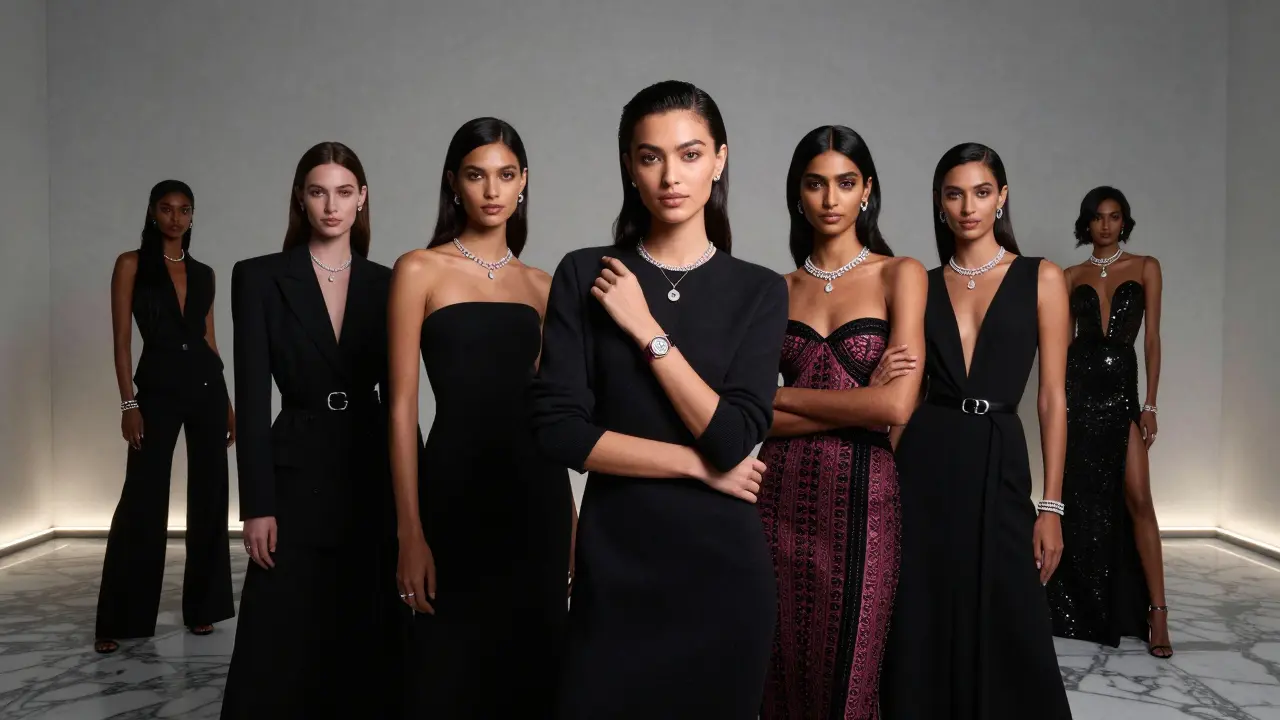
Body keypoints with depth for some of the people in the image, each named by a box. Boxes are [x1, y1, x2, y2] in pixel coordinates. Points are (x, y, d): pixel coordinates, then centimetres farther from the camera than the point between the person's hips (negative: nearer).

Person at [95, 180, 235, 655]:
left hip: (206, 385, 4)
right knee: (142, 499, -3)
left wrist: (227, 401, 10)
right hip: (158, 386, -4)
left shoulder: (204, 273, 11)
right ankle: (118, 620, 8)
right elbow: (122, 340, -4)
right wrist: (128, 403, -12)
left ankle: (201, 607, 17)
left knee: (208, 496, 5)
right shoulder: (131, 265, 1)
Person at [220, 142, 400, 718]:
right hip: (298, 476, -2)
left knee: (368, 639, 10)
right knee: (283, 645, 4)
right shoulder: (259, 278, -2)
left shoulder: (385, 284, 6)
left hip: (373, 475, 2)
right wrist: (257, 505, -10)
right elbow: (252, 398, -6)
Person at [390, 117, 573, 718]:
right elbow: (402, 406, -5)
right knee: (452, 668, 6)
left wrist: (568, 518, 10)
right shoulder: (419, 270, -1)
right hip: (456, 488, -3)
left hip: (536, 490, 4)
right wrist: (410, 532, -11)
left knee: (531, 662, 11)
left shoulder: (539, 285, 11)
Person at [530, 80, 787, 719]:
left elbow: (735, 438, -12)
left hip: (722, 563, 1)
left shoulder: (758, 290, -1)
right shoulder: (585, 276, -2)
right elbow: (558, 428, -10)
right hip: (614, 558, 0)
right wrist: (699, 466, -10)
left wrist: (646, 330, -12)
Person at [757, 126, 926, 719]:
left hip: (861, 495, -2)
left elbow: (896, 406, -13)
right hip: (780, 493, 3)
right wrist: (858, 398, -11)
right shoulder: (780, 288, 8)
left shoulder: (899, 274, 0)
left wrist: (785, 395, -5)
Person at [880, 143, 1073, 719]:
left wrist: (1051, 504, -5)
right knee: (925, 633, 7)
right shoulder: (922, 284, 9)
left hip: (998, 464, -1)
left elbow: (1052, 397, 0)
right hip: (924, 462, 2)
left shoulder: (1040, 278, 3)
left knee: (1008, 637, 3)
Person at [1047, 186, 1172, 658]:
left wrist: (1150, 405, -4)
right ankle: (1080, 605, 17)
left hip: (1121, 391, -1)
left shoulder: (1145, 268, 7)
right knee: (1078, 497, 5)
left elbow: (1152, 339, 2)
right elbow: (1061, 340, 10)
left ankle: (1156, 612, -2)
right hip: (1078, 388, 1)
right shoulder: (1072, 276, 10)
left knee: (1137, 500, -8)